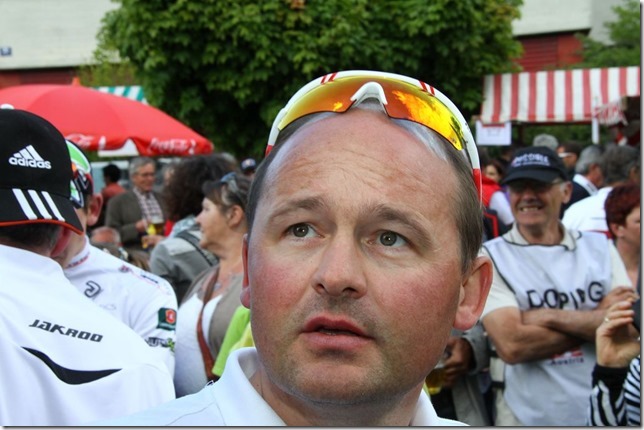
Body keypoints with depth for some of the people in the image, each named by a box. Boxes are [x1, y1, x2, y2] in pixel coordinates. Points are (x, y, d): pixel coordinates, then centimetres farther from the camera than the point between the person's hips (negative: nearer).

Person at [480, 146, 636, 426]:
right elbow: (511, 345, -18)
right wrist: (595, 320, -11)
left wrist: (547, 317, -17)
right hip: (527, 417, -3)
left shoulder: (600, 248, 4)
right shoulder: (490, 256, -6)